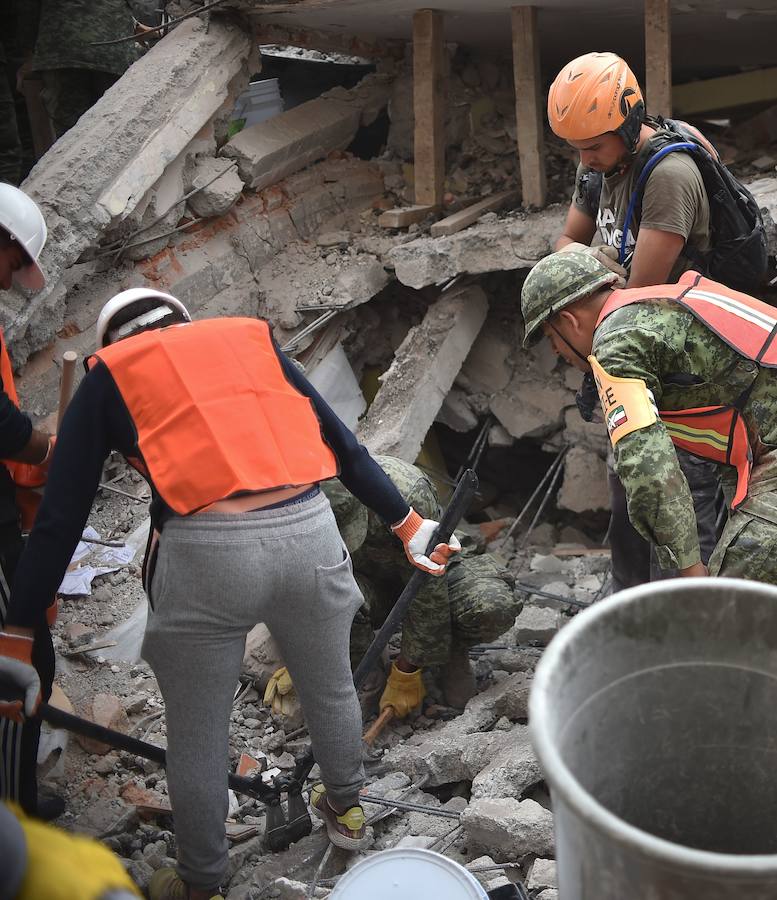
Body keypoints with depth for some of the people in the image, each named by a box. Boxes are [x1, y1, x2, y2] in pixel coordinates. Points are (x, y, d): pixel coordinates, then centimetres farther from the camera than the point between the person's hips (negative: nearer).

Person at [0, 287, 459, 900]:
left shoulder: (108, 376, 13)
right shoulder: (254, 340, 20)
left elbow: (61, 519, 9)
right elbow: (345, 448, 17)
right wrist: (408, 525, 25)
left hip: (207, 553, -3)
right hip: (309, 534, 3)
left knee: (197, 737, 19)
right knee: (331, 690, 28)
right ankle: (346, 810, 53)